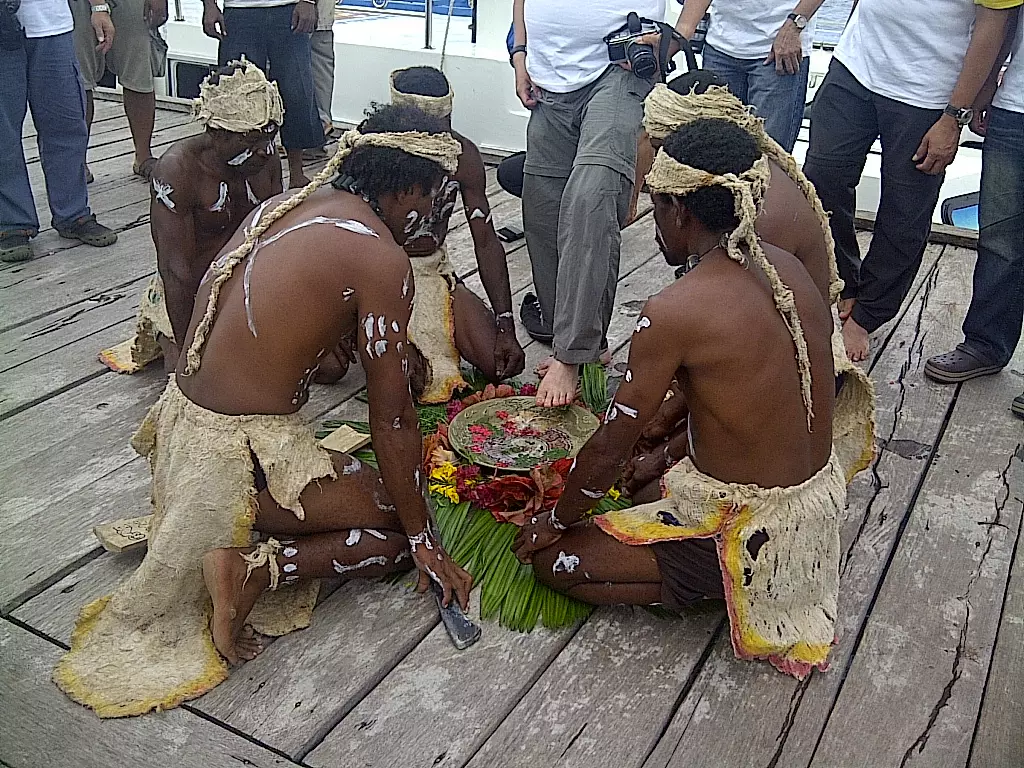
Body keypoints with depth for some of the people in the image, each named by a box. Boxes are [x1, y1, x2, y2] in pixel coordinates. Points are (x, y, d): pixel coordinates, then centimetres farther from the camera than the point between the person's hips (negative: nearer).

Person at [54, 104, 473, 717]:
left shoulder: (287, 205, 7)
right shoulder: (382, 259, -17)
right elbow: (393, 419, -14)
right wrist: (426, 544, -4)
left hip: (181, 415, 9)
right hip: (240, 454, -9)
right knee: (398, 530, 5)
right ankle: (255, 568, -11)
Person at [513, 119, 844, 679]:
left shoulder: (674, 310, -25)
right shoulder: (785, 267, -1)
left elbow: (612, 445, -15)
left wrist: (556, 521, 3)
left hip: (751, 529, -8)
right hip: (819, 493, 8)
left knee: (552, 558, 3)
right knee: (641, 478, 32)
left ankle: (724, 583, 1)